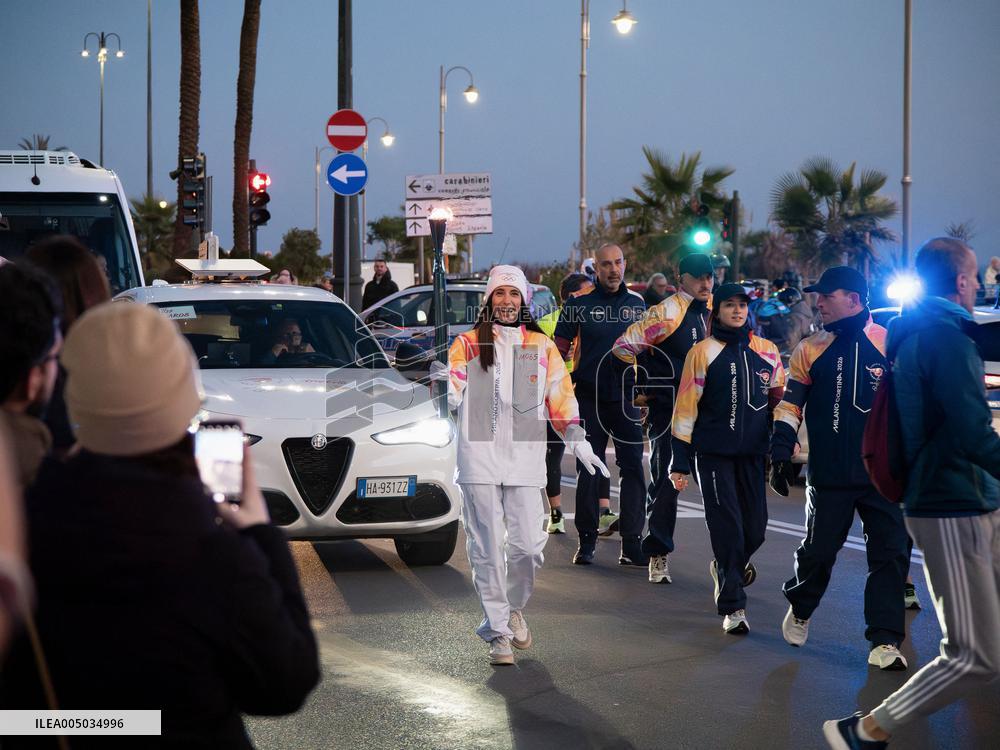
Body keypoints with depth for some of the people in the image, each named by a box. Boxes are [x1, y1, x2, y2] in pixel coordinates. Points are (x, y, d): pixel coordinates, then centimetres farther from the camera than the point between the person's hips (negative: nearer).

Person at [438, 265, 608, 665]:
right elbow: (452, 397, 1)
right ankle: (498, 631, 6)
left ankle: (513, 607, 25)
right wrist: (442, 381, -21)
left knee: (528, 545, -3)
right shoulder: (469, 344, 7)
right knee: (487, 548, -2)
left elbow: (561, 398, 15)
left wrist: (579, 443, 8)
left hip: (525, 459, 1)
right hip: (479, 458, -1)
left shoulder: (541, 347, 12)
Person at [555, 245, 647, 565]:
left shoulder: (637, 304, 9)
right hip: (589, 397, -2)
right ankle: (587, 541, 11)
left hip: (626, 396, 2)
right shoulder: (579, 304, 0)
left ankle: (631, 543, 2)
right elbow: (560, 349, 1)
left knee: (632, 467, -1)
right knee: (588, 469, 3)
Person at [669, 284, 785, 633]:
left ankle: (728, 568, 37)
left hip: (752, 454, 3)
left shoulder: (767, 352, 9)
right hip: (713, 454, -3)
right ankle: (732, 607, 0)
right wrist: (680, 462, -4)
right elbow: (686, 408, -1)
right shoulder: (703, 352, -1)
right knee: (727, 526, -8)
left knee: (755, 528, 4)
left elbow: (781, 401, 17)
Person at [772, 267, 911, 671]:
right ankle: (800, 610, 34)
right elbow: (790, 404, 9)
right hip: (829, 475, 1)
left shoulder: (890, 344, 1)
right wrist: (781, 454, -1)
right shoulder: (810, 349, 5)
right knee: (818, 550, 6)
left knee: (890, 554, -4)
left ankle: (885, 642, 0)